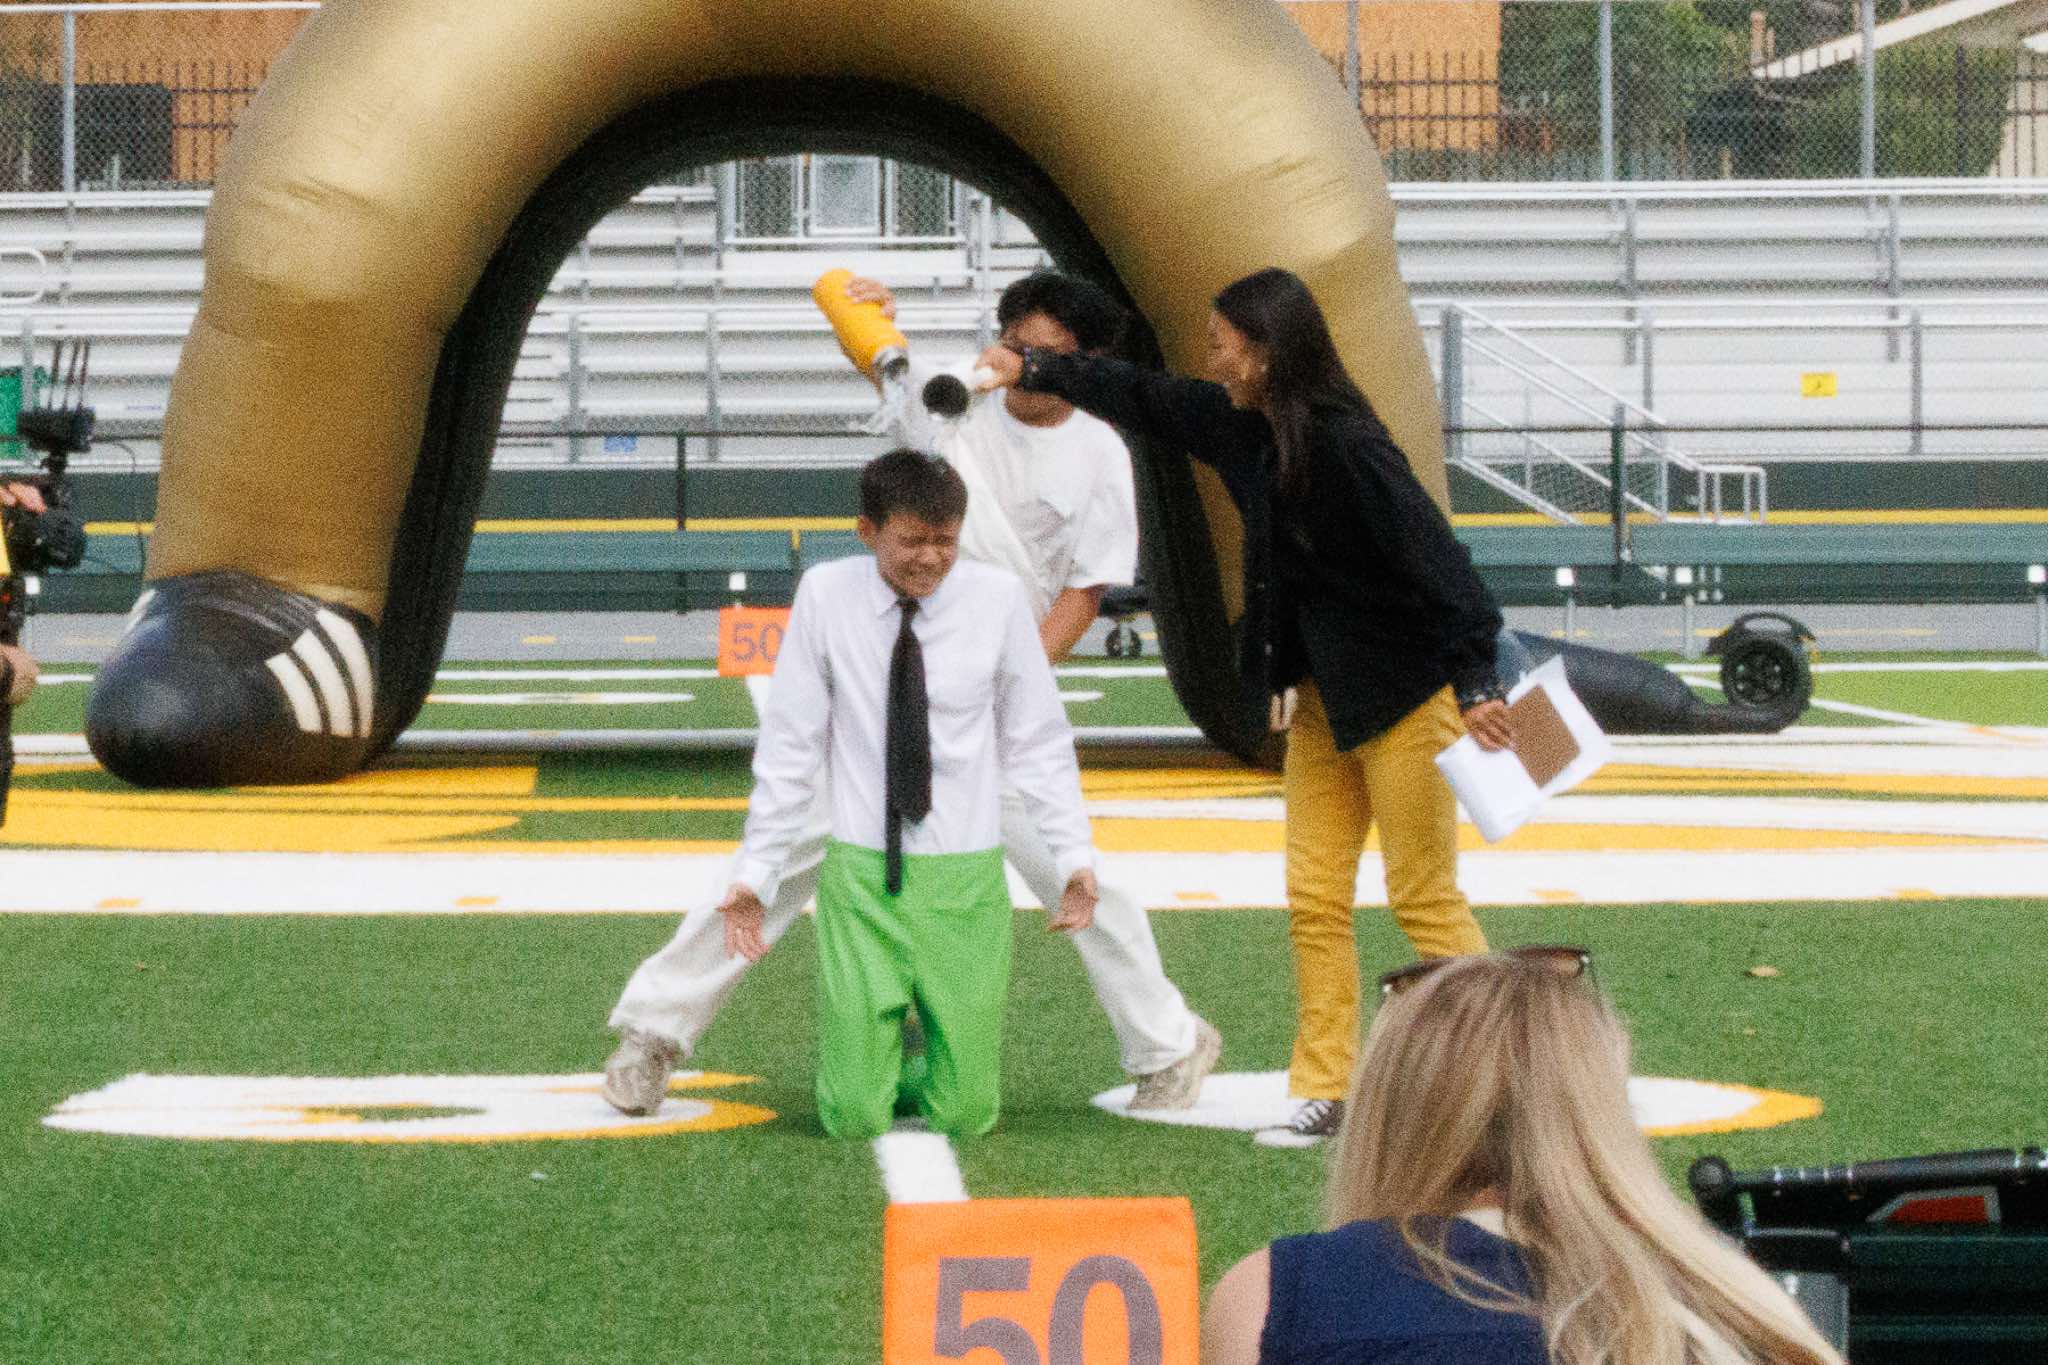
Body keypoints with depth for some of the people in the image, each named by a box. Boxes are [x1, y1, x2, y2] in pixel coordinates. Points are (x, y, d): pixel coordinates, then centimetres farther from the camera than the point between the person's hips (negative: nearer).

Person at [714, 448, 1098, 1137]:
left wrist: (1075, 854, -4)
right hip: (861, 874, 0)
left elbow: (1039, 740, 3)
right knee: (854, 1116, 1)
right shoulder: (826, 596, -5)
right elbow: (789, 747, 1)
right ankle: (874, 1047, 34)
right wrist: (753, 872, 1)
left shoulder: (997, 597, -5)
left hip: (965, 875, 0)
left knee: (966, 1114, 4)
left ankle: (945, 1061, 38)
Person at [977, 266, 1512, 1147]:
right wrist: (1033, 371, 25)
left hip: (1406, 695, -8)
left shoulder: (1346, 446, -22)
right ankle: (1324, 1091, 10)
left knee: (1425, 896, -5)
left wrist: (1477, 683, -29)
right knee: (1314, 899, 6)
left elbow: (1434, 558, -26)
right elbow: (1146, 399, 20)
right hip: (1322, 696, 9)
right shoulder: (1243, 428, 4)